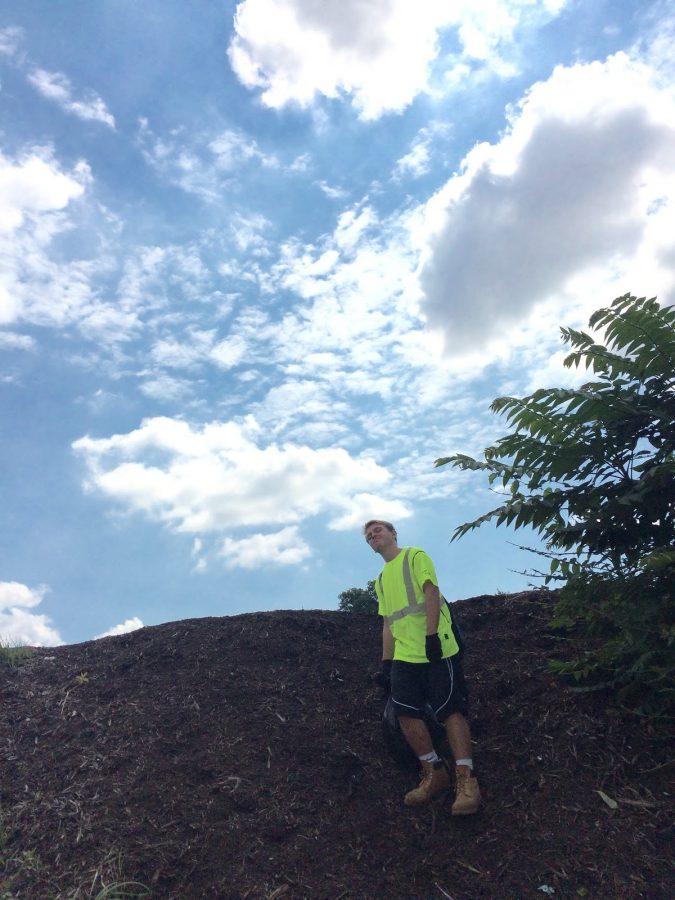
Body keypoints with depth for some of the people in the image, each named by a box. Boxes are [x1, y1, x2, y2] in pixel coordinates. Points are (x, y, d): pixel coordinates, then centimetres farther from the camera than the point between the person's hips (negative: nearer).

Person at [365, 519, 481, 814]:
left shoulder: (415, 556, 3)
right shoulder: (381, 581, 23)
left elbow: (431, 593, -9)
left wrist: (431, 635, -19)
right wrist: (386, 662, 14)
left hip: (436, 648, -6)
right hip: (404, 655, 7)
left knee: (451, 710, -6)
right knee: (406, 712, -3)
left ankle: (466, 779, 1)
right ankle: (435, 774, 10)